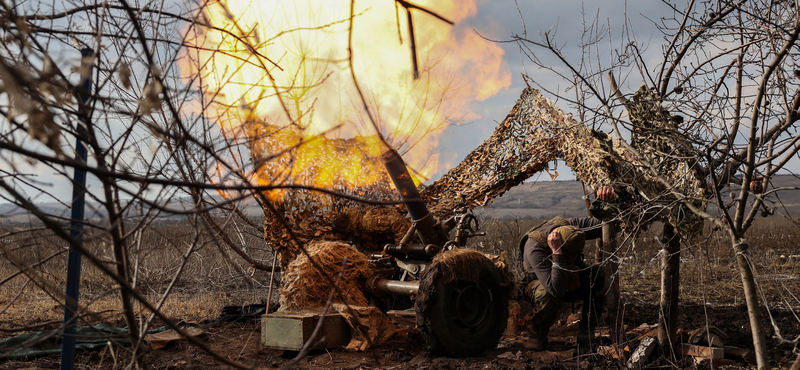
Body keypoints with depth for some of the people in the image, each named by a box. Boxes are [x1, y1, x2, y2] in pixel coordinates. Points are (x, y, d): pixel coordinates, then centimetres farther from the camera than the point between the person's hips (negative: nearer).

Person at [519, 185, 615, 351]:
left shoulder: (572, 227, -22)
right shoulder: (534, 248, -38)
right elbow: (556, 289, -46)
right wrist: (557, 253, -50)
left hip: (571, 282, 5)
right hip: (539, 284, -5)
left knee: (599, 275, -25)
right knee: (547, 293, -42)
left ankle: (586, 331, -9)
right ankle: (538, 334, -11)